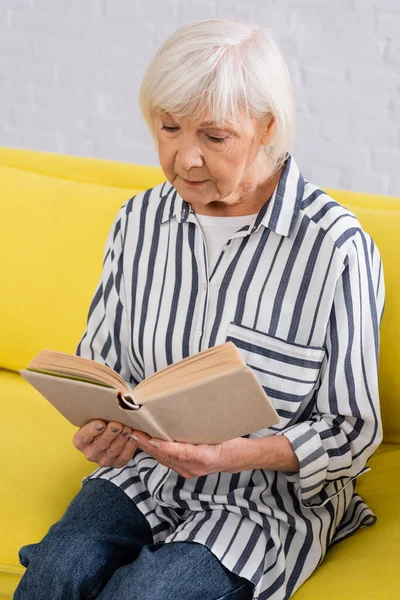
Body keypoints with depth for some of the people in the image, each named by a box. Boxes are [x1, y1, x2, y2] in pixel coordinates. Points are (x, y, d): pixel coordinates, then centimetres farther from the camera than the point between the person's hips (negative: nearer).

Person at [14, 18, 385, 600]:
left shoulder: (338, 247, -15)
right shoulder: (140, 219, 2)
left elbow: (353, 432, -9)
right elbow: (99, 361, 13)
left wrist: (238, 453, -25)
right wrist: (98, 426, -11)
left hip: (274, 493, -3)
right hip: (143, 471, 4)